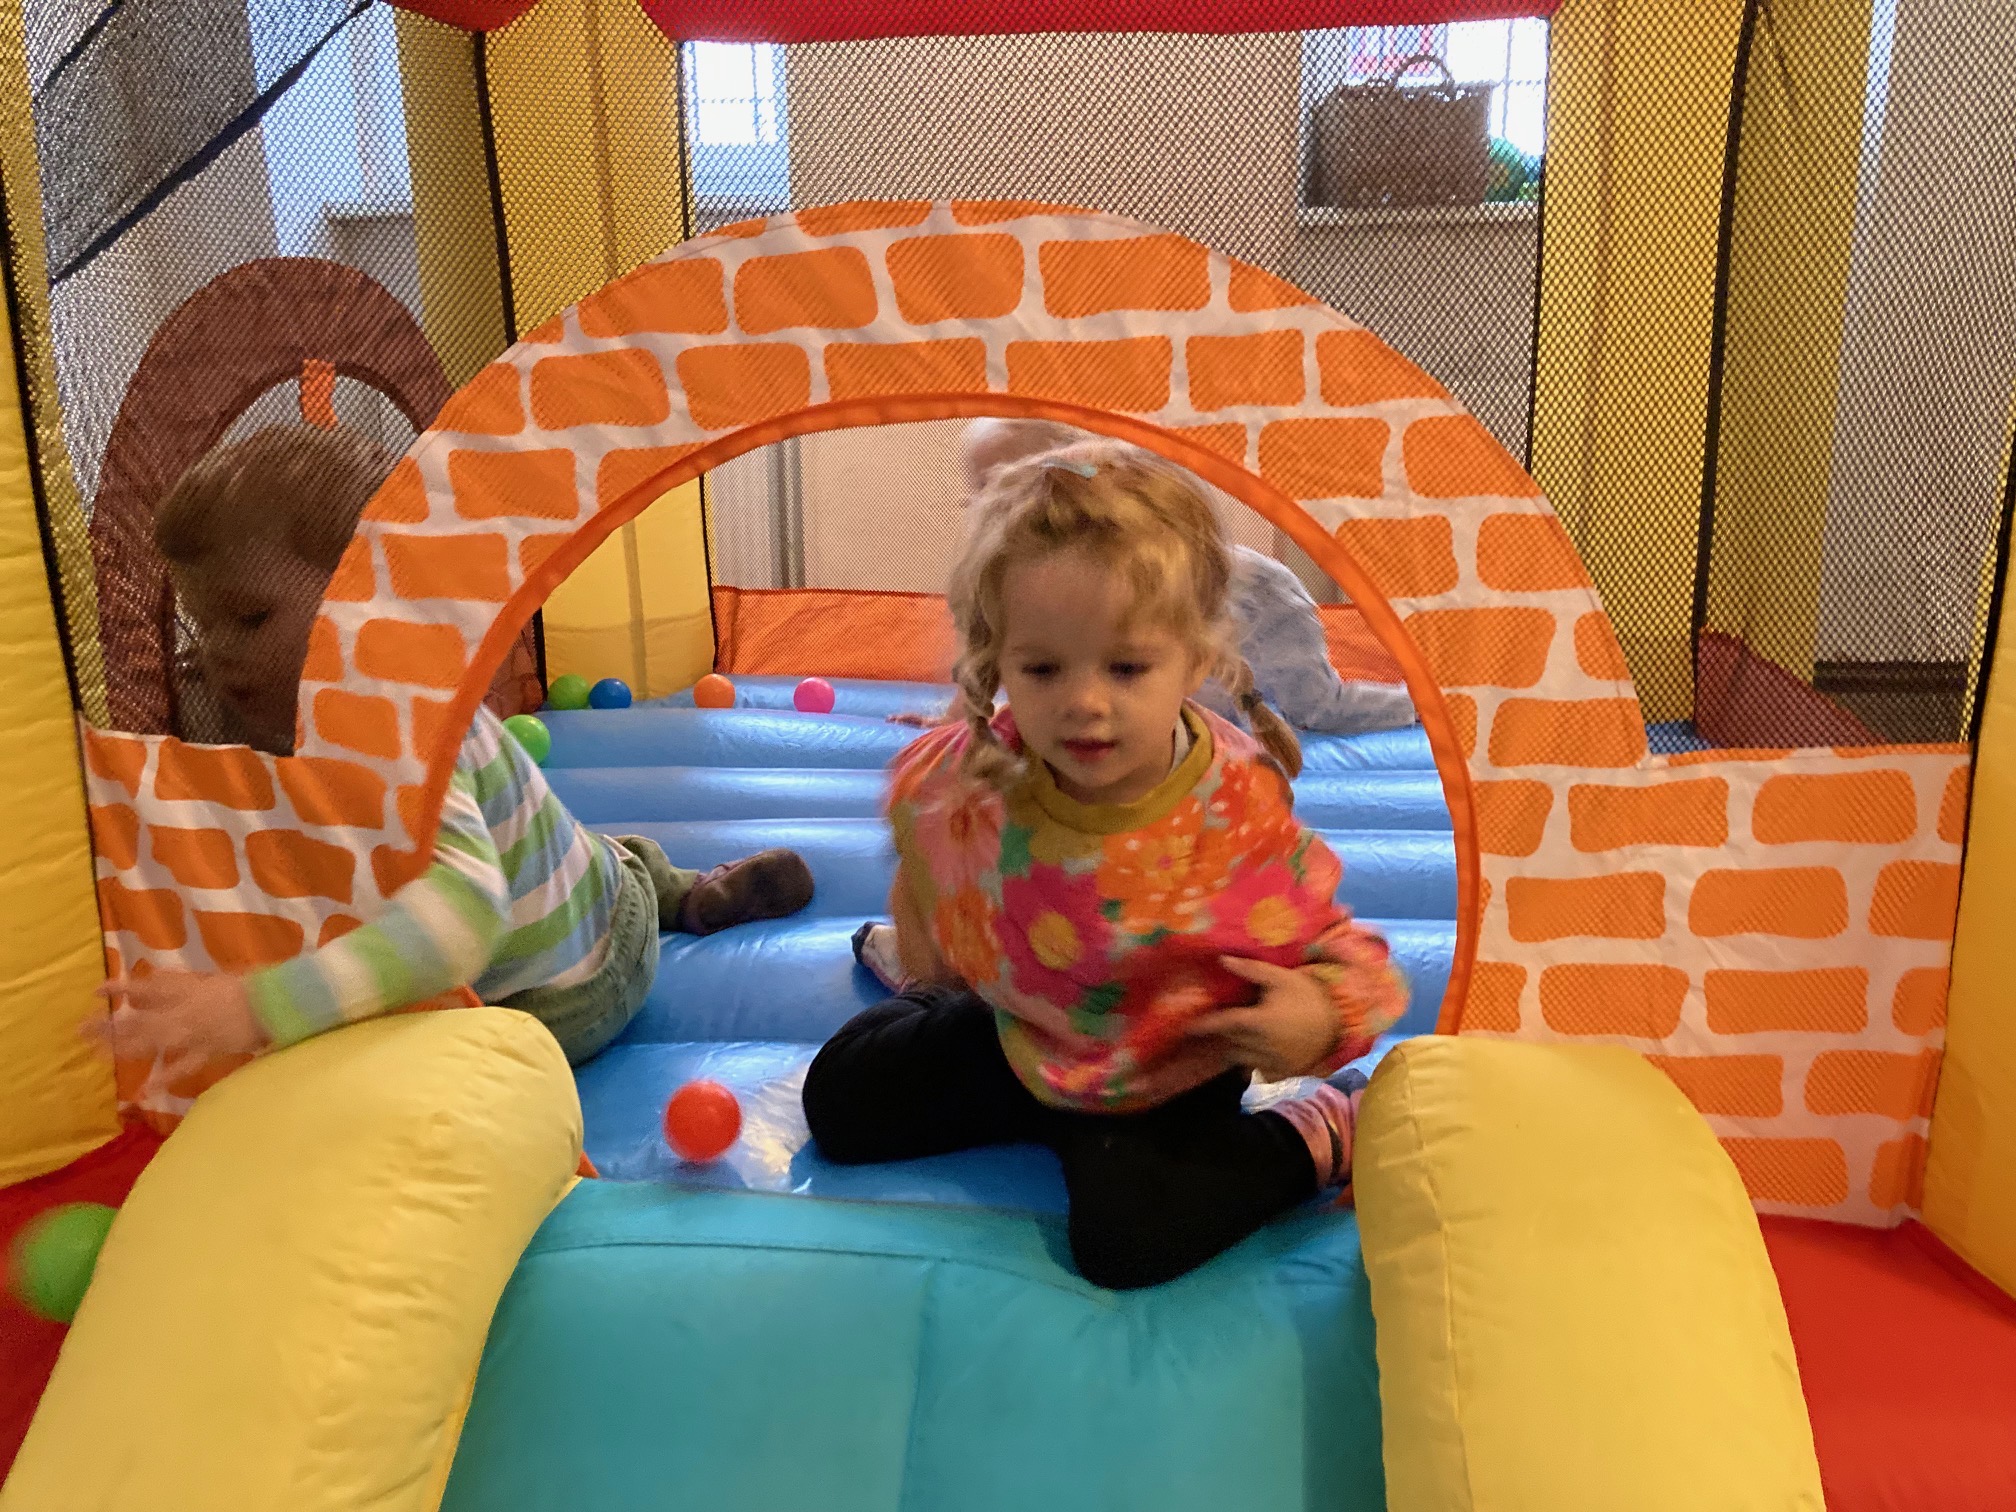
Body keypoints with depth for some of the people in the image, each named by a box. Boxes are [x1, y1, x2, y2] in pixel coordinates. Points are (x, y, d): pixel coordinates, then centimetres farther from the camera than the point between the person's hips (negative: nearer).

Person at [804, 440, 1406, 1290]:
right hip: (1021, 1036, 4)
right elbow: (920, 841, 3)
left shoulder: (1240, 817, -32)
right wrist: (922, 944, -2)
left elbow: (1329, 949, -21)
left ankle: (1317, 1139, 0)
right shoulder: (969, 775, -23)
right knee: (841, 1102, 10)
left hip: (1164, 1081, -4)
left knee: (1125, 1234, -24)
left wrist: (1322, 1015, -40)